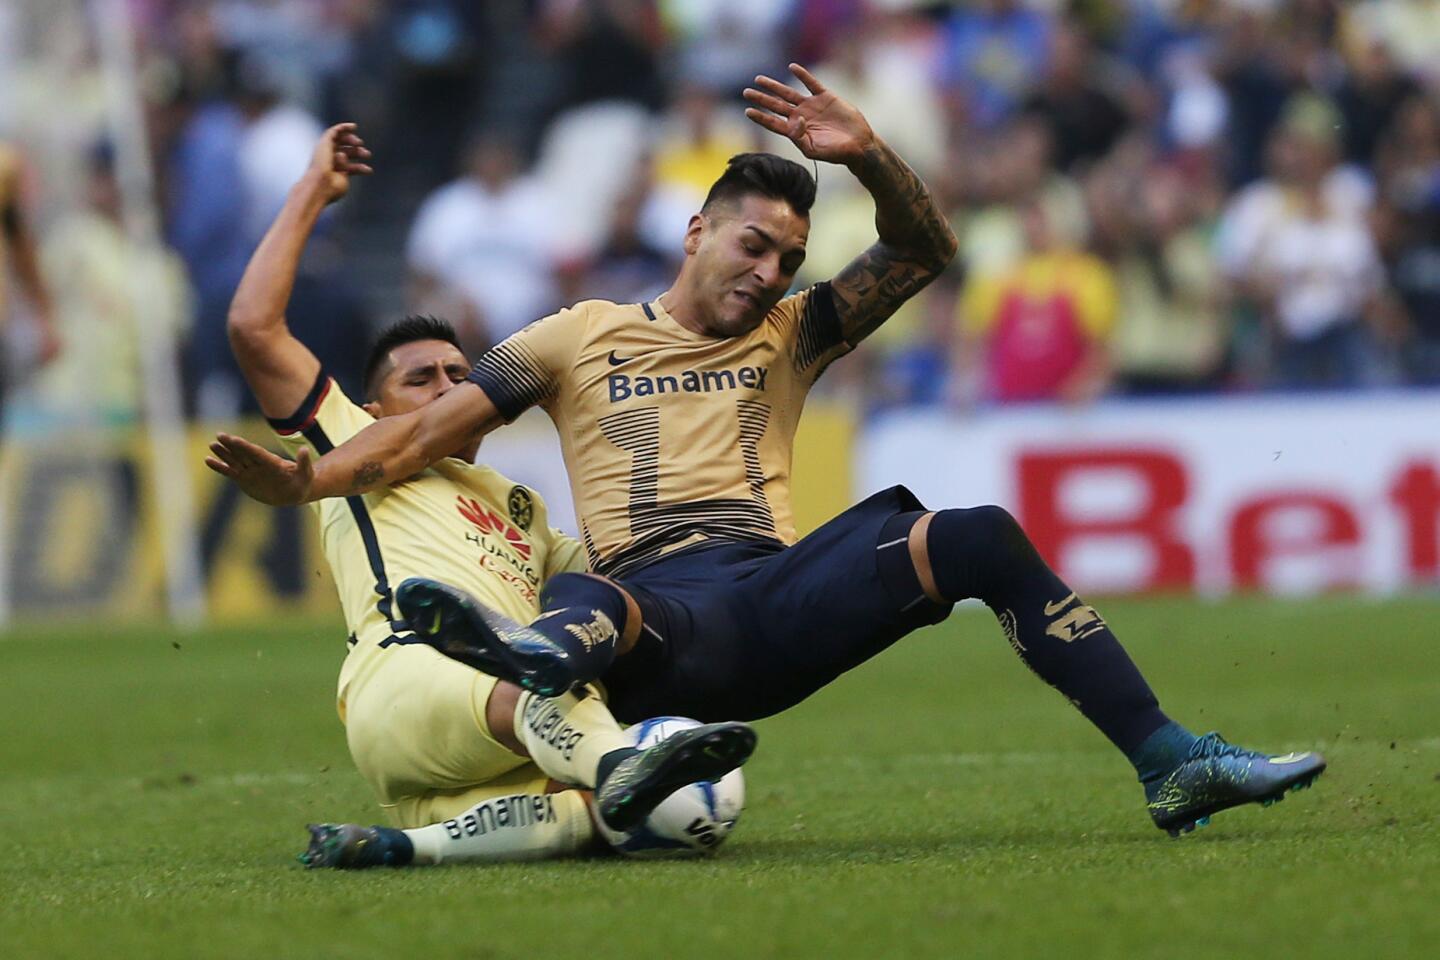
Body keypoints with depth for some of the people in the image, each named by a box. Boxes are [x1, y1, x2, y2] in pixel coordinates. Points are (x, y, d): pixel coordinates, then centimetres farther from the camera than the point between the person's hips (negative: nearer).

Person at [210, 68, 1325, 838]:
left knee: (986, 538, -20)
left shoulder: (790, 336, 28)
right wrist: (311, 480, 3)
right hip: (658, 603, -2)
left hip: (783, 594, 2)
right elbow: (441, 422, 17)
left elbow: (924, 253, 21)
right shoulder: (582, 337, 22)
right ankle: (541, 651, -80)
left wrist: (868, 156, 2)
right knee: (597, 611, -41)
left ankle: (1171, 764, -24)